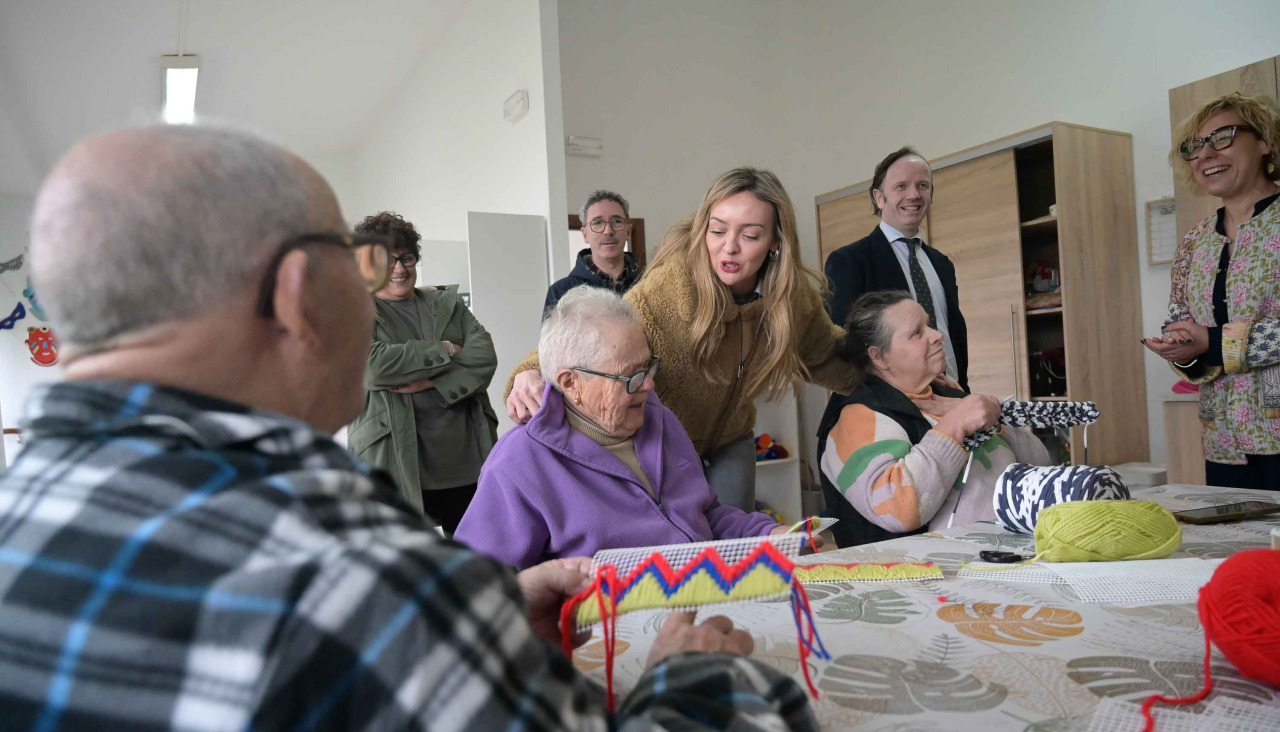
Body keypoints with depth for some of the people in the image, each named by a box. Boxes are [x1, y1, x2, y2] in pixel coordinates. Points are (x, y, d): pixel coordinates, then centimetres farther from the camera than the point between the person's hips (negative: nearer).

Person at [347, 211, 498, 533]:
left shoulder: (447, 304, 14)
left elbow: (485, 356, 0)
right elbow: (374, 365, -17)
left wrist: (431, 382, -14)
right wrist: (446, 350, -8)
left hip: (466, 458, 4)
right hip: (396, 462, -4)